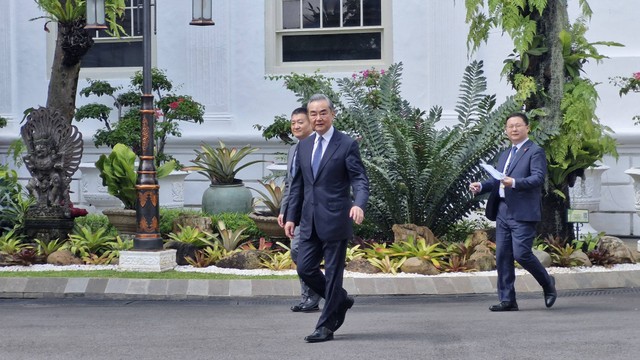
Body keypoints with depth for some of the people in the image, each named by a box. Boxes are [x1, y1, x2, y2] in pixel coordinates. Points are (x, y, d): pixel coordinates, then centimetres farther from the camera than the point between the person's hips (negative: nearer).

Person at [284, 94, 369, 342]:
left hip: (335, 220, -6)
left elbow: (360, 180, -11)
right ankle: (340, 300, 26)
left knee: (332, 273, 0)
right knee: (305, 269, 4)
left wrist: (359, 204, -29)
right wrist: (291, 217, 12)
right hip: (310, 221, 6)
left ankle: (326, 327, 8)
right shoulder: (304, 146, 12)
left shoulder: (347, 145, -5)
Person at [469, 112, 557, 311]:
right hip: (503, 212, 8)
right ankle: (507, 300, 9)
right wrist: (481, 186, 3)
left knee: (521, 254, -12)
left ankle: (547, 283, 12)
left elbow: (538, 178, -15)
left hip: (523, 213, -8)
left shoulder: (535, 152, -3)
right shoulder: (505, 155, 23)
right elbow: (497, 180, 22)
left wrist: (515, 183, -29)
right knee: (502, 257, 4)